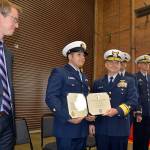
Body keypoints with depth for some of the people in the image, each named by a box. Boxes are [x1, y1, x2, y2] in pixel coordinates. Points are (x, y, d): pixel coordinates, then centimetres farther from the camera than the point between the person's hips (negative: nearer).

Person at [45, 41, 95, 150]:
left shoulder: (84, 77, 18)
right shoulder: (59, 72, -5)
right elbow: (50, 98, -15)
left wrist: (92, 114, 2)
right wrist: (68, 117, -22)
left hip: (82, 129, 7)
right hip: (67, 129, -7)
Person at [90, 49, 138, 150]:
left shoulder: (129, 81, 4)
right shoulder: (98, 83, 11)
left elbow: (133, 101, -7)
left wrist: (117, 110, -21)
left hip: (120, 128, -1)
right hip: (101, 128, 2)